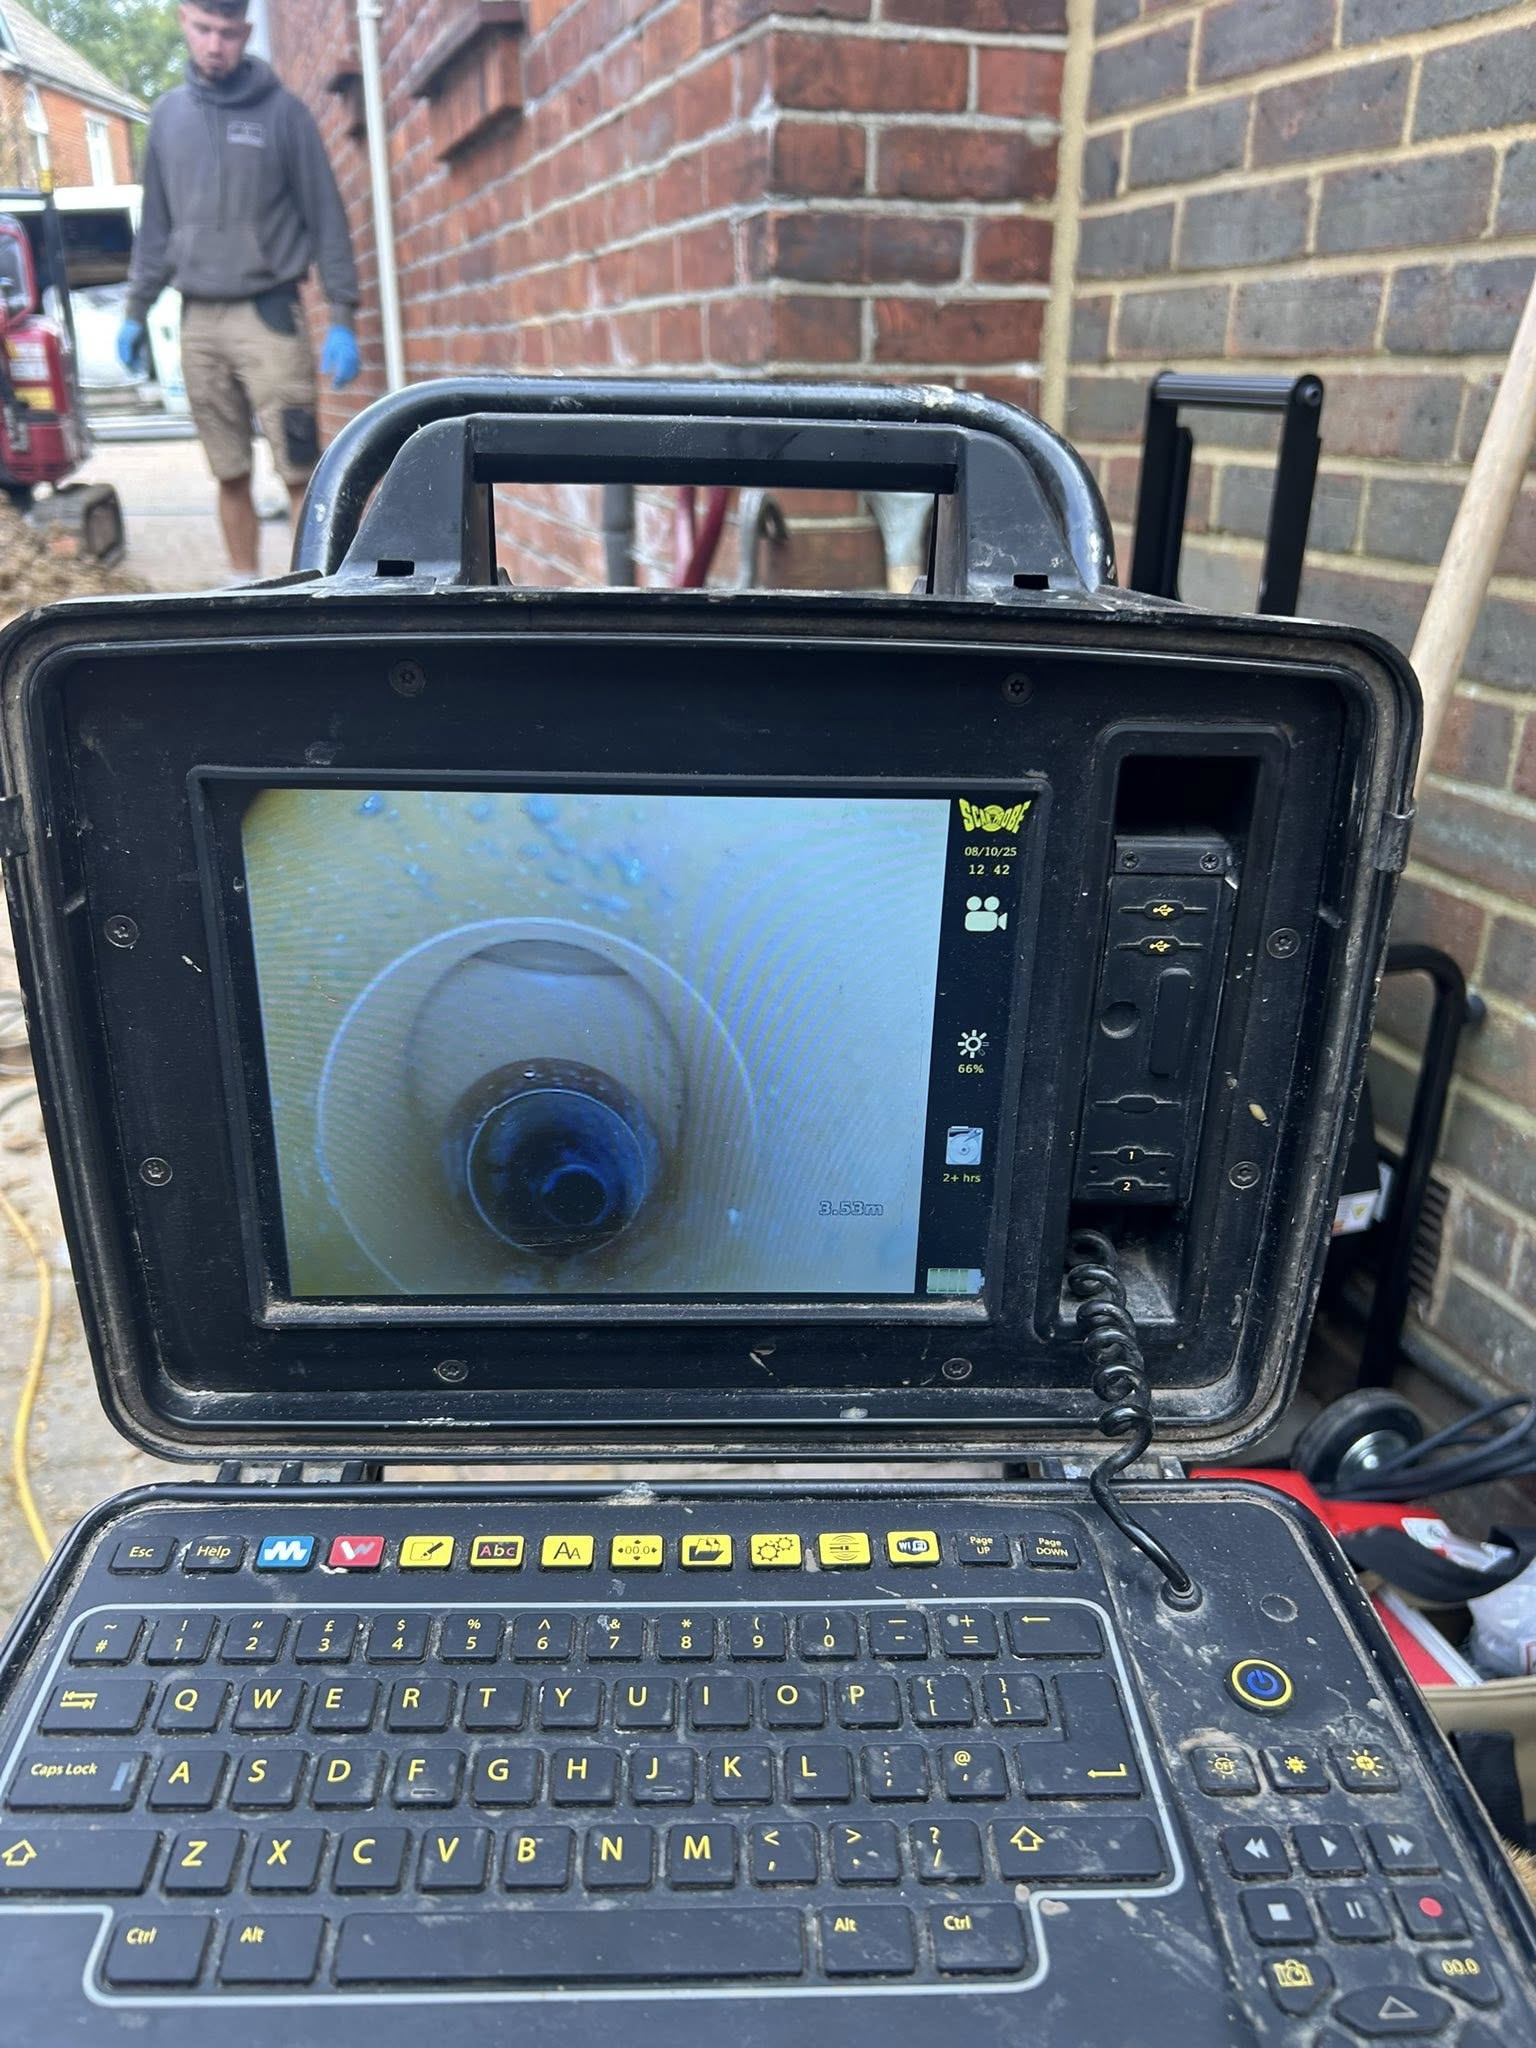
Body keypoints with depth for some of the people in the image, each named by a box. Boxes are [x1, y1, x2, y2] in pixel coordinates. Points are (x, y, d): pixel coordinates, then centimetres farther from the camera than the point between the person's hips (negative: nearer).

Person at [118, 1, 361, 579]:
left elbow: (325, 216, 0)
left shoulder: (282, 110, 2)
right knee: (230, 475, 5)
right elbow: (156, 225, 17)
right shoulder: (168, 114, 12)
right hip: (198, 320, 4)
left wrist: (342, 317, -8)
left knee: (300, 471, -11)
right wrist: (135, 311, 15)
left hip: (269, 313, -3)